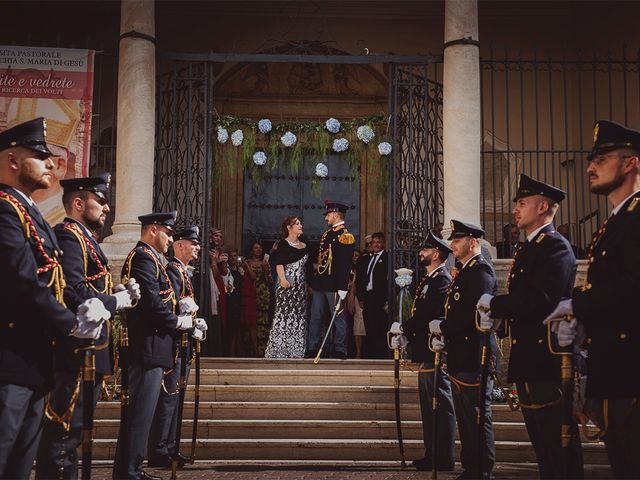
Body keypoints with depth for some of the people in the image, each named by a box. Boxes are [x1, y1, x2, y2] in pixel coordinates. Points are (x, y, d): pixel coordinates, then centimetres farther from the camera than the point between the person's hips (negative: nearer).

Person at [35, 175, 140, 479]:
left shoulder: (83, 238, 19)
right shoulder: (69, 235, -14)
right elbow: (75, 294, -26)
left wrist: (120, 293, 2)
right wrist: (116, 301, -14)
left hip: (87, 351, 11)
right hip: (78, 352, -11)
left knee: (69, 431, 18)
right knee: (63, 433, -5)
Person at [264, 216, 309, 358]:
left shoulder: (304, 246, 17)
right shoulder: (283, 244, -2)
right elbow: (279, 263, -12)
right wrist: (282, 279, -26)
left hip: (301, 285, 7)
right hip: (288, 283, -7)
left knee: (299, 316, 5)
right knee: (283, 314, -11)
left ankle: (296, 350, 8)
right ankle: (278, 349, -9)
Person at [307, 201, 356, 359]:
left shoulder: (345, 236, -9)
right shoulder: (327, 234, 17)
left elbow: (345, 264, -15)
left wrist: (342, 288, -20)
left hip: (334, 285, -8)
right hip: (320, 284, 8)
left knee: (338, 317, 1)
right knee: (315, 317, 9)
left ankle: (340, 351, 8)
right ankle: (312, 349, 16)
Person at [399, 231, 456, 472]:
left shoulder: (442, 279, -13)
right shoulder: (428, 278, 18)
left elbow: (428, 314, -22)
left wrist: (403, 329, -14)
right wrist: (409, 337, 7)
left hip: (435, 352, -10)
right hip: (426, 352, 10)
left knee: (440, 405, -4)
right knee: (429, 406, 14)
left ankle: (444, 459, 3)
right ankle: (433, 455, 22)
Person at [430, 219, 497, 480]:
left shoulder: (481, 270, -13)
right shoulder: (464, 272, 18)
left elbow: (474, 313, -23)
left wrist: (442, 327, -13)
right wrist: (443, 336, 5)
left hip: (474, 358, -10)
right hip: (460, 359, 10)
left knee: (478, 417, -2)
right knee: (465, 419, 16)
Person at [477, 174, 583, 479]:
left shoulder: (555, 246, -12)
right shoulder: (525, 250, 18)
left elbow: (542, 301, -26)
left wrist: (493, 303, -15)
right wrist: (496, 315, -2)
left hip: (547, 360, -10)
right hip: (528, 362, 10)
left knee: (559, 446, -3)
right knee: (542, 444, 16)